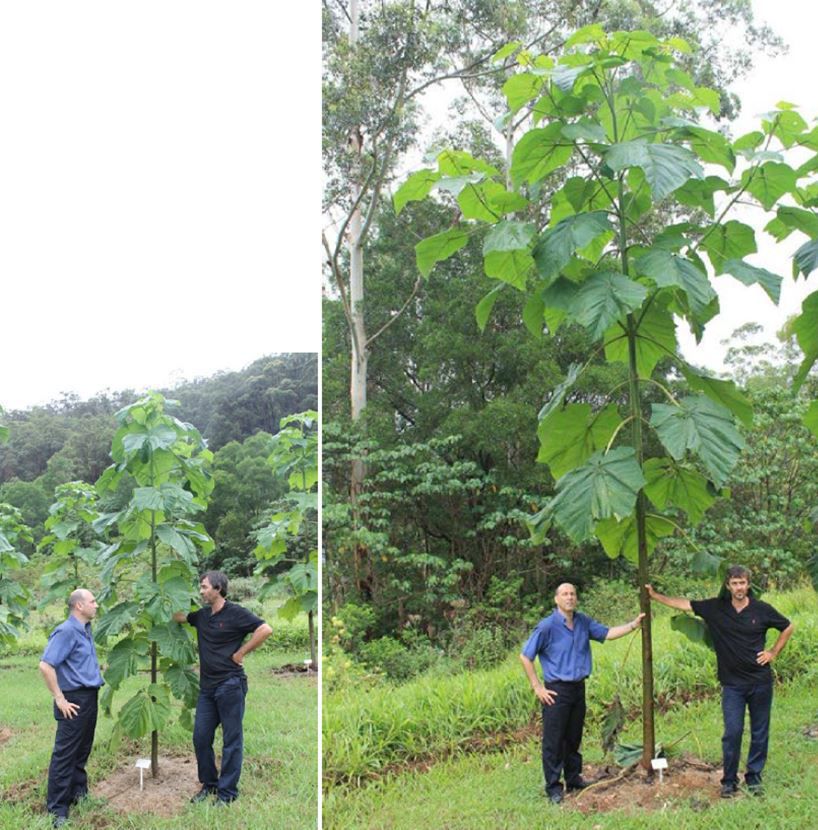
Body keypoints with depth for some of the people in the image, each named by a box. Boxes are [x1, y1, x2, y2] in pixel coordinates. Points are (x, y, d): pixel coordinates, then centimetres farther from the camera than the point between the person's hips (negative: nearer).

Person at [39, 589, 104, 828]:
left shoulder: (85, 630, 10)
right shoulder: (66, 631, -17)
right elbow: (45, 666, -23)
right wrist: (60, 699, -20)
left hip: (90, 698, 9)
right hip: (75, 700, -9)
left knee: (82, 751, 18)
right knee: (65, 754, -3)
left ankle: (79, 794, 29)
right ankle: (57, 809, 3)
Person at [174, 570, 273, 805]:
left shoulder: (235, 613, -10)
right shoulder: (201, 615, 11)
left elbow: (265, 630, -17)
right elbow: (178, 616, 25)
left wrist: (241, 653, -13)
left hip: (230, 684, -7)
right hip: (207, 686, 7)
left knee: (232, 740, 1)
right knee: (200, 737, 9)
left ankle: (227, 792, 8)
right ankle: (209, 784, 24)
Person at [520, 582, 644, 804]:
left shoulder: (583, 622, 4)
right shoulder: (547, 626, -14)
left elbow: (607, 633, 9)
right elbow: (525, 657, -11)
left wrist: (633, 625, -2)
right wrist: (537, 687, -10)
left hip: (578, 688, 6)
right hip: (556, 691, -6)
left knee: (574, 738, 18)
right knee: (554, 740, 0)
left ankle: (574, 778, 32)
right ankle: (553, 787, 10)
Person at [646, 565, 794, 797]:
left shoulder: (762, 610, -4)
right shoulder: (715, 608, -4)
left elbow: (787, 628, 11)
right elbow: (683, 604, 0)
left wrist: (773, 652, 4)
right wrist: (654, 595, -1)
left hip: (760, 681, 1)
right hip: (732, 683, 0)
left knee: (760, 732, 8)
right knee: (732, 732, -3)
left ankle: (754, 777, 23)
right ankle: (729, 780, 10)